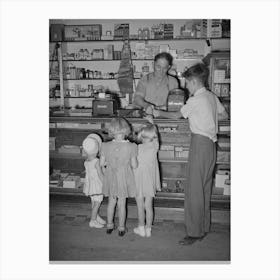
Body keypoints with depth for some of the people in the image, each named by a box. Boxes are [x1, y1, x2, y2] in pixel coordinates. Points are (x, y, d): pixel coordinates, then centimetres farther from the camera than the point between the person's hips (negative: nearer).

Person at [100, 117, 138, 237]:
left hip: (111, 178, 2)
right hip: (124, 179, -2)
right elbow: (134, 165, -12)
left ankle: (109, 225, 34)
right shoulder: (131, 147, -19)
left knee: (111, 202, 20)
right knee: (122, 204, 13)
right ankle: (121, 228, 25)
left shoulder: (106, 146, -14)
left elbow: (102, 163, -5)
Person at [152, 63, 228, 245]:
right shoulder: (212, 97, 12)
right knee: (205, 188, 15)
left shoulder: (195, 100, -11)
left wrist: (159, 113, 15)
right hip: (210, 143, 9)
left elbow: (176, 116, 1)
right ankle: (204, 227, 25)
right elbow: (224, 115, 23)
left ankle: (195, 232, 1)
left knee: (194, 190, -5)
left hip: (200, 143, -9)